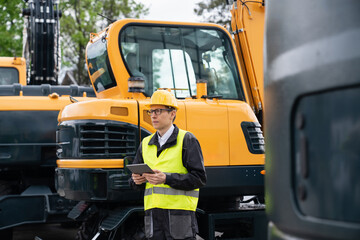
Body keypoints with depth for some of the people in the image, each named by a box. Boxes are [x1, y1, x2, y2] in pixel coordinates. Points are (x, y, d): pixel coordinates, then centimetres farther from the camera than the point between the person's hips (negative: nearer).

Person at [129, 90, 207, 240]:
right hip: (153, 214, 5)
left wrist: (167, 178, -19)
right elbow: (134, 181, 22)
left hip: (180, 213, -5)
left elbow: (199, 178, -8)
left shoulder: (187, 140, -1)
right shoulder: (146, 144, 16)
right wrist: (137, 180, -3)